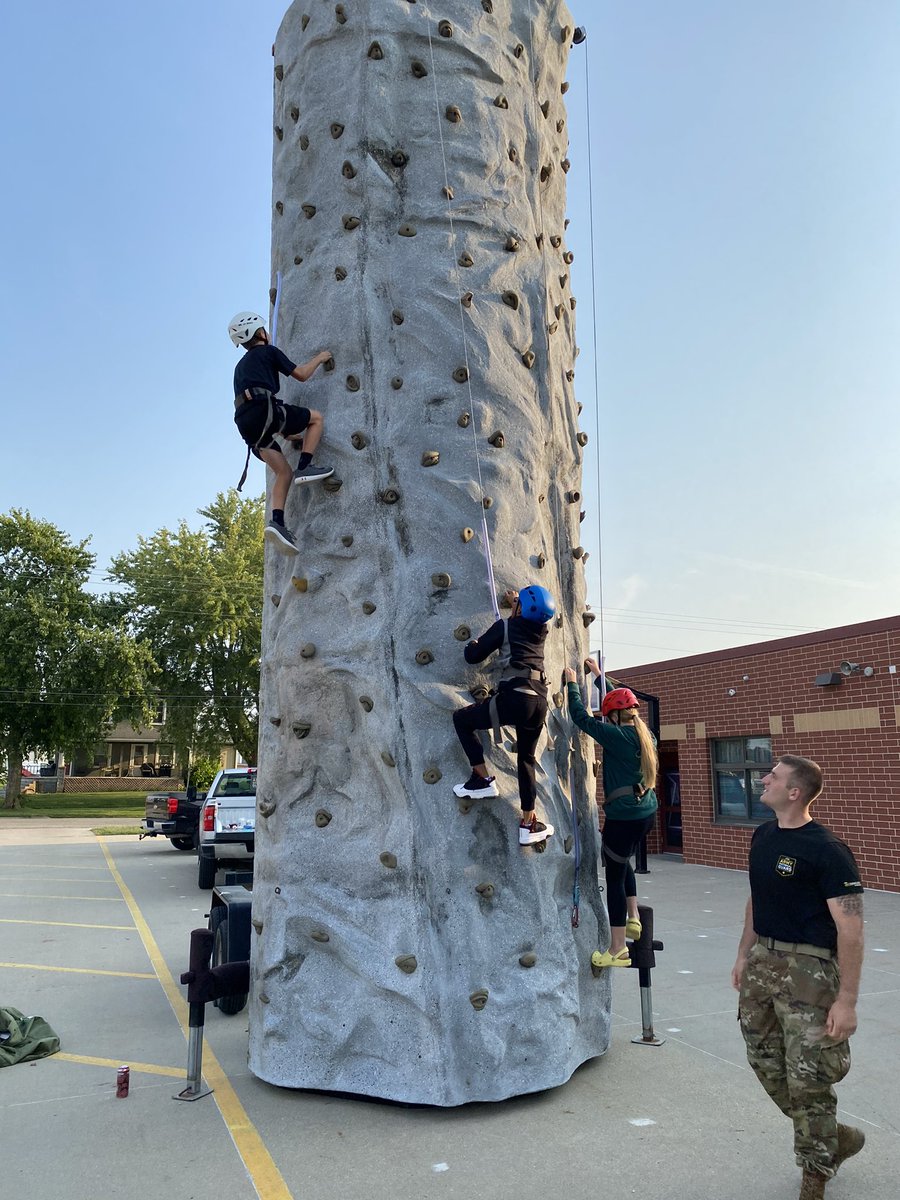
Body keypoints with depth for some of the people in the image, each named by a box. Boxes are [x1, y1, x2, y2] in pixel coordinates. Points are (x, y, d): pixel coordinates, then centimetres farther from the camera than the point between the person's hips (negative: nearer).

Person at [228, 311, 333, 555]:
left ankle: (277, 522, -11)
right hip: (263, 410, -7)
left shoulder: (241, 366, 36)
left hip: (245, 421, 7)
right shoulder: (268, 352, 13)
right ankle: (304, 467, -5)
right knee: (316, 417, 11)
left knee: (284, 472, 7)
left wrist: (284, 432, 35)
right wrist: (319, 358, 32)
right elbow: (301, 375, 12)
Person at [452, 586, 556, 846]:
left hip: (515, 698, -6)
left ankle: (483, 779, 10)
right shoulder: (541, 631, 16)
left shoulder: (504, 626, 2)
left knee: (462, 719, 16)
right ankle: (528, 825, 23)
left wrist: (473, 644, 27)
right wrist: (516, 605, 51)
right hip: (539, 703, 6)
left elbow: (473, 656, 7)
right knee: (526, 760, 23)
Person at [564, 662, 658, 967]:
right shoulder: (645, 734, 8)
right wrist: (598, 675, 30)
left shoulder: (617, 736, -17)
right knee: (622, 861, 31)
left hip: (624, 815, -9)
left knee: (614, 875, 2)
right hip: (647, 812, 9)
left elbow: (582, 718, -10)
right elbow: (621, 701, 22)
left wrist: (572, 684, 3)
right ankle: (633, 918, 29)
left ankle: (618, 950, 9)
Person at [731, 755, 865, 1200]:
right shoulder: (763, 836, 7)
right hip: (763, 961, 8)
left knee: (807, 1077, 2)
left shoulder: (826, 850, -17)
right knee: (766, 1063, 15)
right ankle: (834, 1137, 37)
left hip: (808, 967, -8)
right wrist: (744, 954, 19)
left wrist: (847, 999, -18)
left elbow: (850, 929, -18)